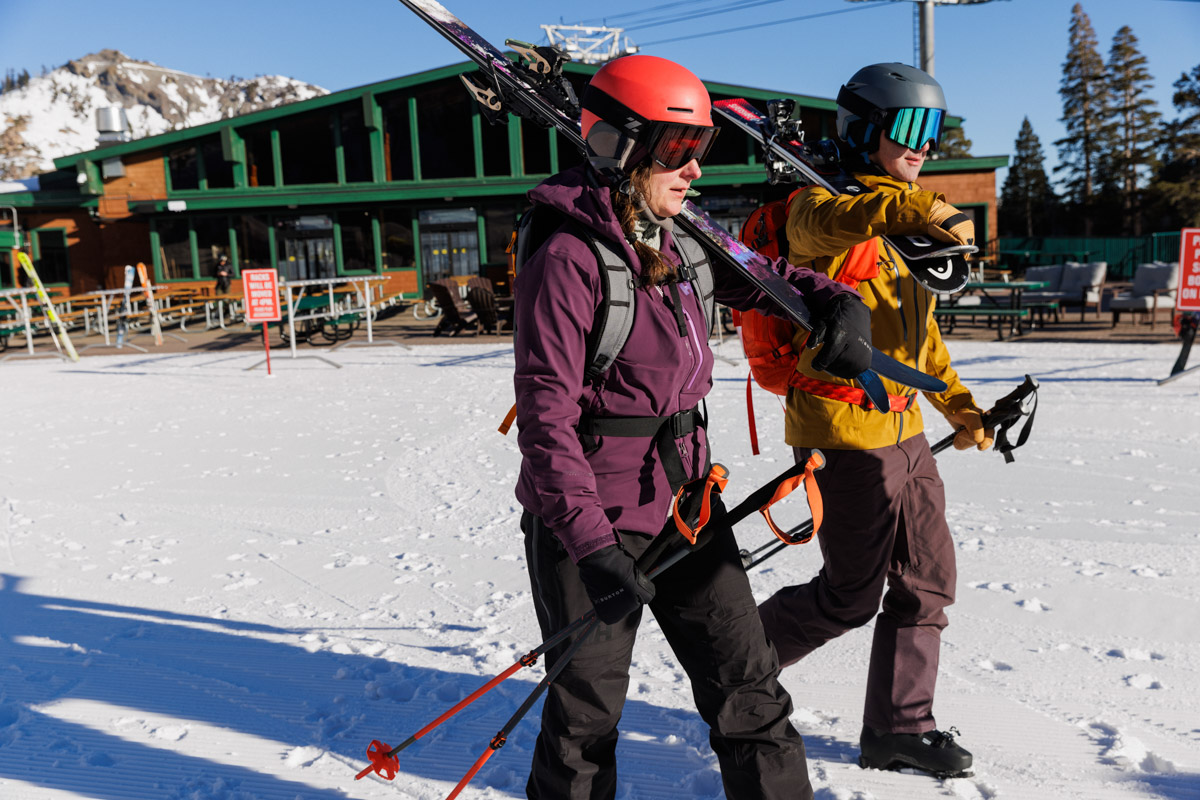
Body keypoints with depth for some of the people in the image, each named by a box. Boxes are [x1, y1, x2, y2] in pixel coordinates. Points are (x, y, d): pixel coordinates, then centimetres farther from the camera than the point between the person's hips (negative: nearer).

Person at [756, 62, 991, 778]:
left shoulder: (904, 229, 19)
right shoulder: (821, 205, -7)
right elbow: (832, 222, -34)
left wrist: (959, 406, 18)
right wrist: (926, 209, -48)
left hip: (905, 431, 9)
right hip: (844, 430, -9)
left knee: (927, 583, 12)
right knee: (851, 596, 0)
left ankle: (899, 728, 29)